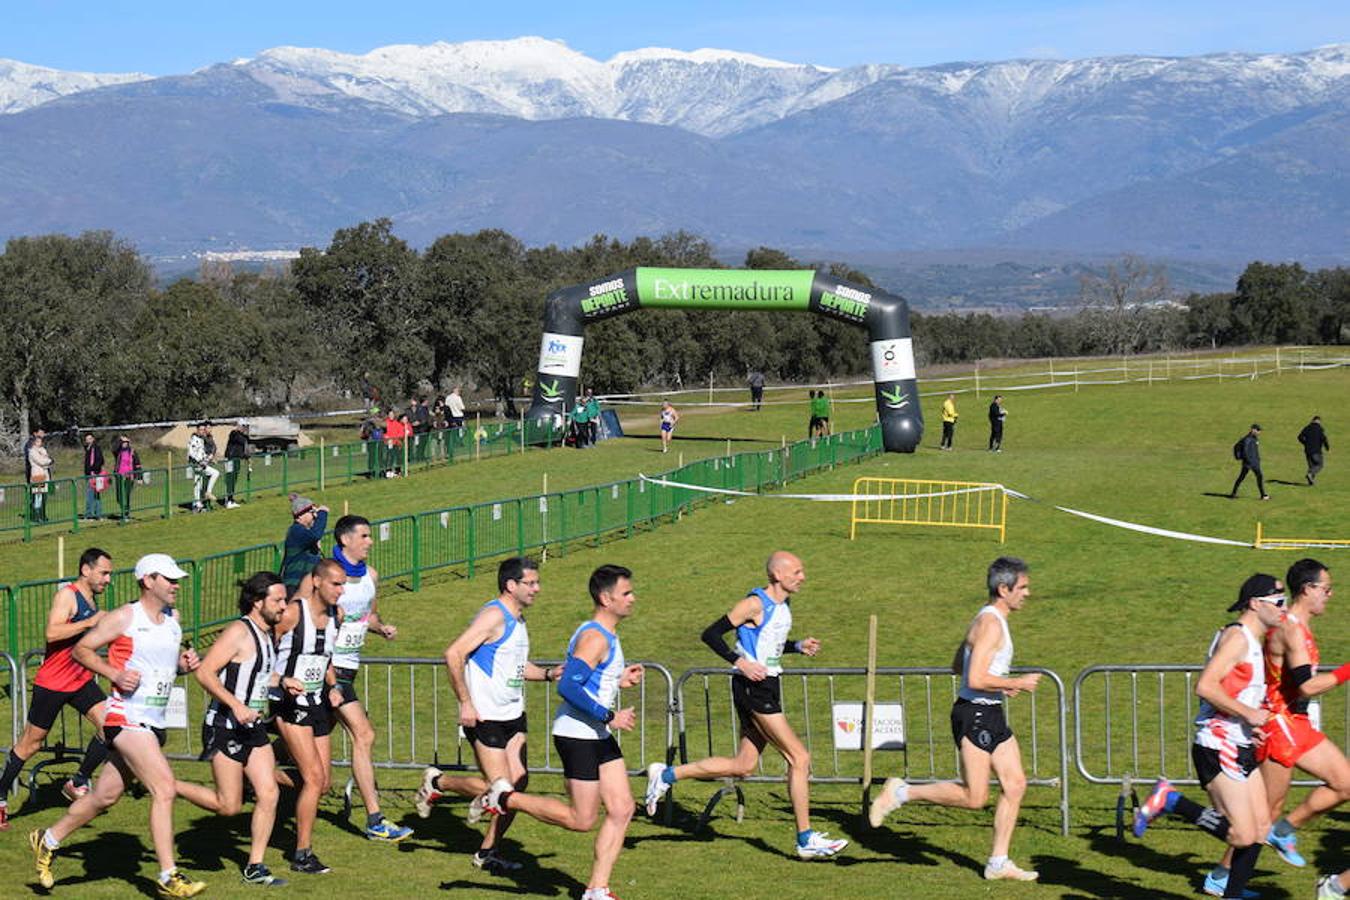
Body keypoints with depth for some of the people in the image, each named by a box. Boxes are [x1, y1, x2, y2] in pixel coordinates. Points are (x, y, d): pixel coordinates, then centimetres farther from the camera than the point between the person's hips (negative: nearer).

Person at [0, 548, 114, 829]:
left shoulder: (92, 600, 12)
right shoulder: (67, 595, -14)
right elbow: (52, 633, -30)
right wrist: (90, 622, -29)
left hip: (82, 680, 7)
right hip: (52, 682, -7)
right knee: (31, 743, 3)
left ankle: (79, 783, 0)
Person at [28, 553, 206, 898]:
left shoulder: (173, 618, 13)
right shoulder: (124, 618, -8)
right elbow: (80, 649, -3)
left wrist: (185, 663, 3)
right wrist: (115, 674, -16)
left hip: (154, 723, 8)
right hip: (127, 717, -8)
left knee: (105, 795, 15)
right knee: (164, 788, -17)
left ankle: (48, 841, 34)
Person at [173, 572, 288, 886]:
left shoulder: (270, 634, 11)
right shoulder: (239, 632, -16)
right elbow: (204, 673, -21)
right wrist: (236, 706, -27)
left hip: (253, 728, 8)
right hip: (225, 727, -8)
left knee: (269, 794, 0)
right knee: (228, 806, -4)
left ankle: (255, 867, 8)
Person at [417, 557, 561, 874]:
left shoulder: (517, 619, 14)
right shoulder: (494, 616, -16)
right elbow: (454, 654, -22)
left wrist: (548, 674, 9)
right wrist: (466, 703, -21)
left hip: (513, 715, 9)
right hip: (485, 717, -9)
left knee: (518, 783, 2)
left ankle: (488, 851, 14)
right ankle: (437, 782, 15)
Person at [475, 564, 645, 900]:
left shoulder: (606, 636, 14)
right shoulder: (594, 638, -18)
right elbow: (568, 686, -27)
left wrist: (619, 680, 13)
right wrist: (609, 717, -24)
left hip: (598, 736, 10)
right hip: (577, 735, -10)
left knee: (622, 809, 4)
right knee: (581, 820, -4)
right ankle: (506, 798, 8)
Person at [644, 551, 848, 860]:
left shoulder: (784, 604, 13)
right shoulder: (755, 604, -14)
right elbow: (711, 634, -14)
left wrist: (798, 646, 11)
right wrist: (740, 662, -23)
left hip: (767, 687, 10)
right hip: (753, 687, -10)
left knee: (743, 766, 12)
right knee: (799, 758, -8)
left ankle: (666, 775, 19)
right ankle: (806, 840, -1)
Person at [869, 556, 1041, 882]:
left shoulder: (990, 619, 15)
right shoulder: (990, 624, -17)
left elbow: (957, 666, 24)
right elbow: (976, 680, -26)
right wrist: (1016, 684, -14)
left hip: (992, 715, 10)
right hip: (974, 715, -10)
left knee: (1015, 784, 6)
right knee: (973, 797, -7)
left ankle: (998, 862, 10)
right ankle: (901, 792, 4)